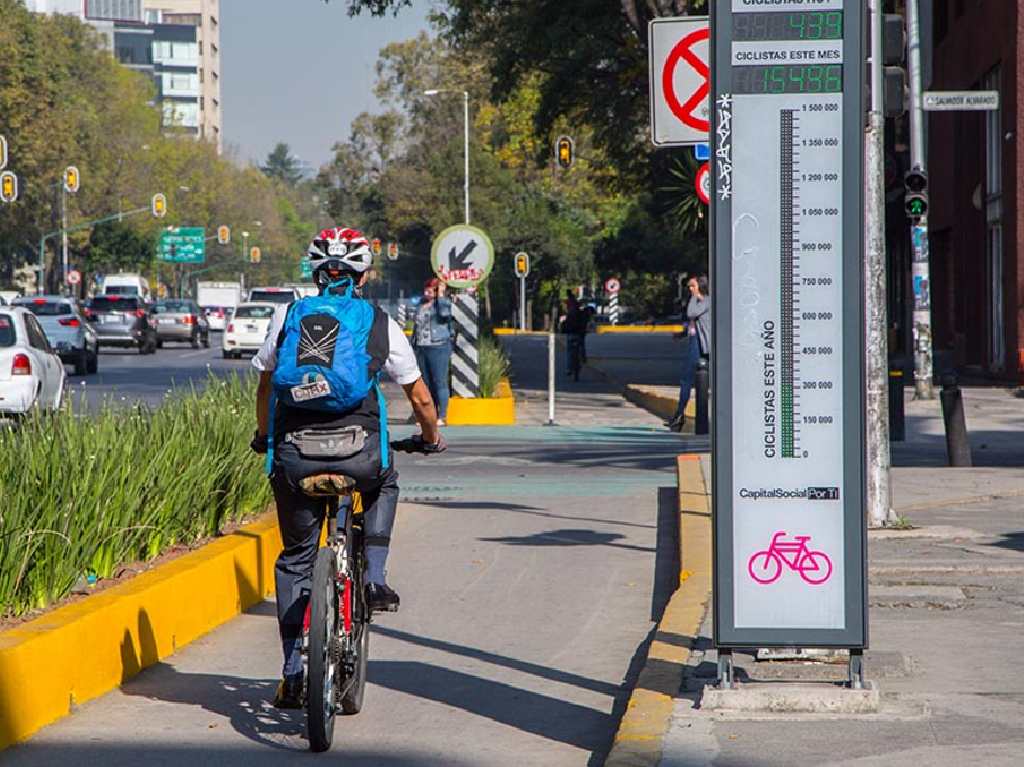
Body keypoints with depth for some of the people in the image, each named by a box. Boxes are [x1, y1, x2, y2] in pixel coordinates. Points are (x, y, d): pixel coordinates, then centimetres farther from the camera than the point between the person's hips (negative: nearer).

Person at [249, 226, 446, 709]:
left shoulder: (288, 317, 14)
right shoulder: (379, 324, 11)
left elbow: (264, 384, 23)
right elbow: (420, 398, 17)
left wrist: (264, 436, 42)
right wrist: (432, 438, 37)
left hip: (294, 456, 1)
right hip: (358, 452, -1)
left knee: (294, 560, 17)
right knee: (383, 486, 36)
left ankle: (292, 674, 13)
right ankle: (375, 578, 19)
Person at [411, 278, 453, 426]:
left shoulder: (443, 303, -3)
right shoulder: (421, 305, 16)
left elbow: (444, 313, -26)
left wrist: (441, 296, -15)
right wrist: (413, 347, 19)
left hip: (438, 348, -7)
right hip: (421, 348, 7)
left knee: (440, 383, -6)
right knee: (426, 383, 8)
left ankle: (441, 417, -5)